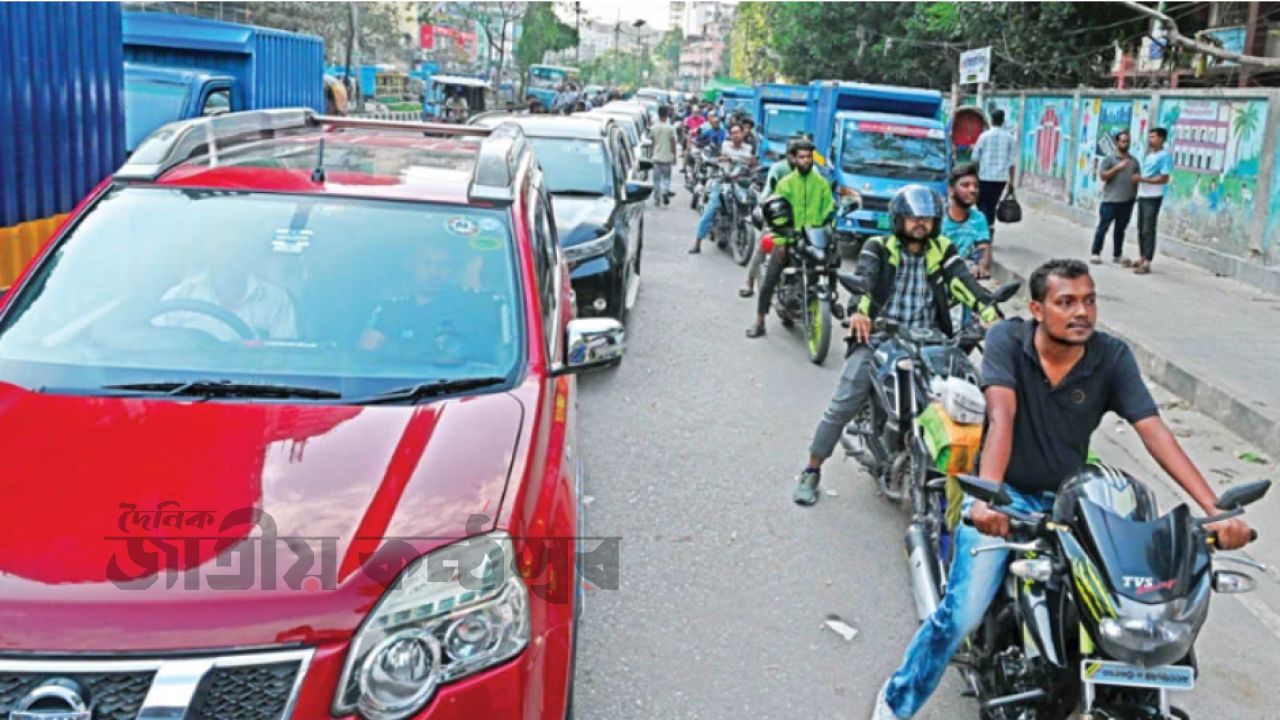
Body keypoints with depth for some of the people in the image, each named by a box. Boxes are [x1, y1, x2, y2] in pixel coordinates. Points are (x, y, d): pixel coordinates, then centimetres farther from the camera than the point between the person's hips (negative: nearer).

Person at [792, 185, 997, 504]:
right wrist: (858, 311, -38)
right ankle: (811, 471, 2)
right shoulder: (878, 248, 4)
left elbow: (965, 284, -5)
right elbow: (863, 279, -16)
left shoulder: (942, 251, 10)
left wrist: (990, 313, -24)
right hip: (879, 340, -2)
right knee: (842, 406, -10)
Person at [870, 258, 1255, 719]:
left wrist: (1215, 510, -26)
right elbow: (1002, 418, -28)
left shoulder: (1112, 357, -8)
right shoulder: (1007, 340, -14)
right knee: (962, 613, -17)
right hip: (1005, 494, -3)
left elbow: (1155, 431, -16)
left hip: (1067, 498, 3)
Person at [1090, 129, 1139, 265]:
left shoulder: (1133, 161, 13)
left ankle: (1117, 254, 18)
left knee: (1121, 229, 11)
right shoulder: (1109, 159, -1)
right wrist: (1117, 168, -20)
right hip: (1110, 200, -4)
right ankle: (1095, 253, 5)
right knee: (1103, 227, -1)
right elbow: (1102, 176, -11)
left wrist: (1135, 194, 9)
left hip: (1127, 201, 4)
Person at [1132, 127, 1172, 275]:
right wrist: (1137, 178, 5)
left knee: (1148, 229, -9)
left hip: (1153, 197, -8)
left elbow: (1164, 179, -16)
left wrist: (1142, 179, -20)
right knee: (1141, 229, 11)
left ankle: (1147, 263, -9)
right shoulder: (1149, 155, 16)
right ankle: (1142, 258, 19)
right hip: (1142, 195, 8)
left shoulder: (1165, 156, -11)